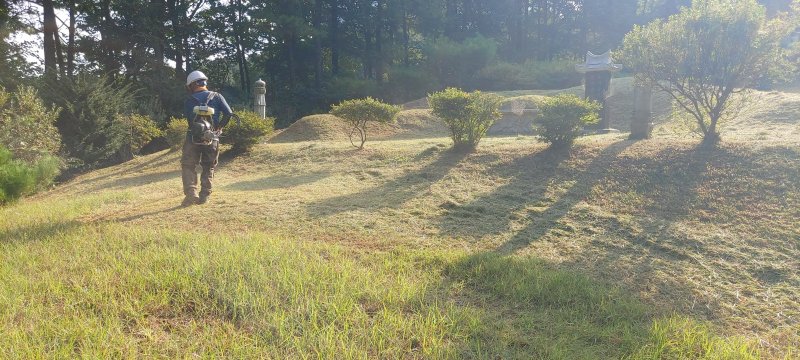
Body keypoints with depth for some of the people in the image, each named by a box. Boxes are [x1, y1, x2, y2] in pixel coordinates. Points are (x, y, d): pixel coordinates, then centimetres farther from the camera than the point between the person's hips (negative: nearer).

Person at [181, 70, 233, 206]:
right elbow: (228, 113, -6)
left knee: (188, 166, 8)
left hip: (193, 138, -1)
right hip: (212, 139, 1)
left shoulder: (190, 101, 3)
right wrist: (218, 127, 4)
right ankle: (204, 196, 11)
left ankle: (191, 194, -6)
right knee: (208, 168, 13)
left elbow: (189, 120, 4)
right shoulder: (217, 97, 4)